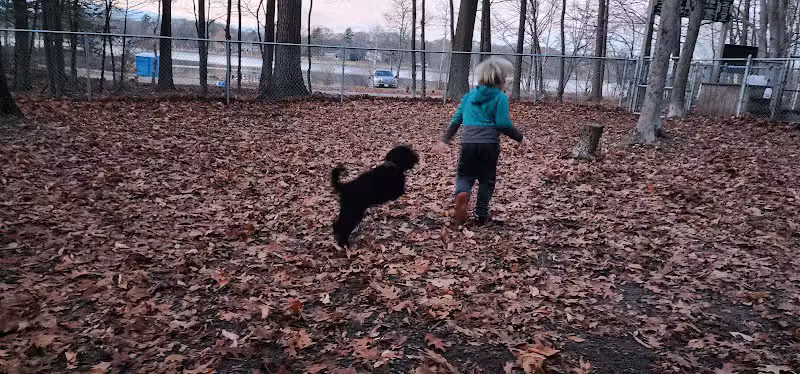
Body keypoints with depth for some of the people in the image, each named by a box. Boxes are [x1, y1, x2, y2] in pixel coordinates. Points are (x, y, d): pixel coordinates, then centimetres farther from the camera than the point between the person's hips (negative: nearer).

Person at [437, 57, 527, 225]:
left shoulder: (469, 95, 14)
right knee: (487, 180, 14)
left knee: (465, 175, 15)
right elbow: (503, 124, -8)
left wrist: (445, 139, 21)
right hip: (489, 144, -3)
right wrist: (520, 138, 5)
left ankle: (462, 194, -17)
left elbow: (457, 119, 14)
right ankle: (481, 215, 18)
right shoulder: (500, 97, -1)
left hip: (468, 142, 3)